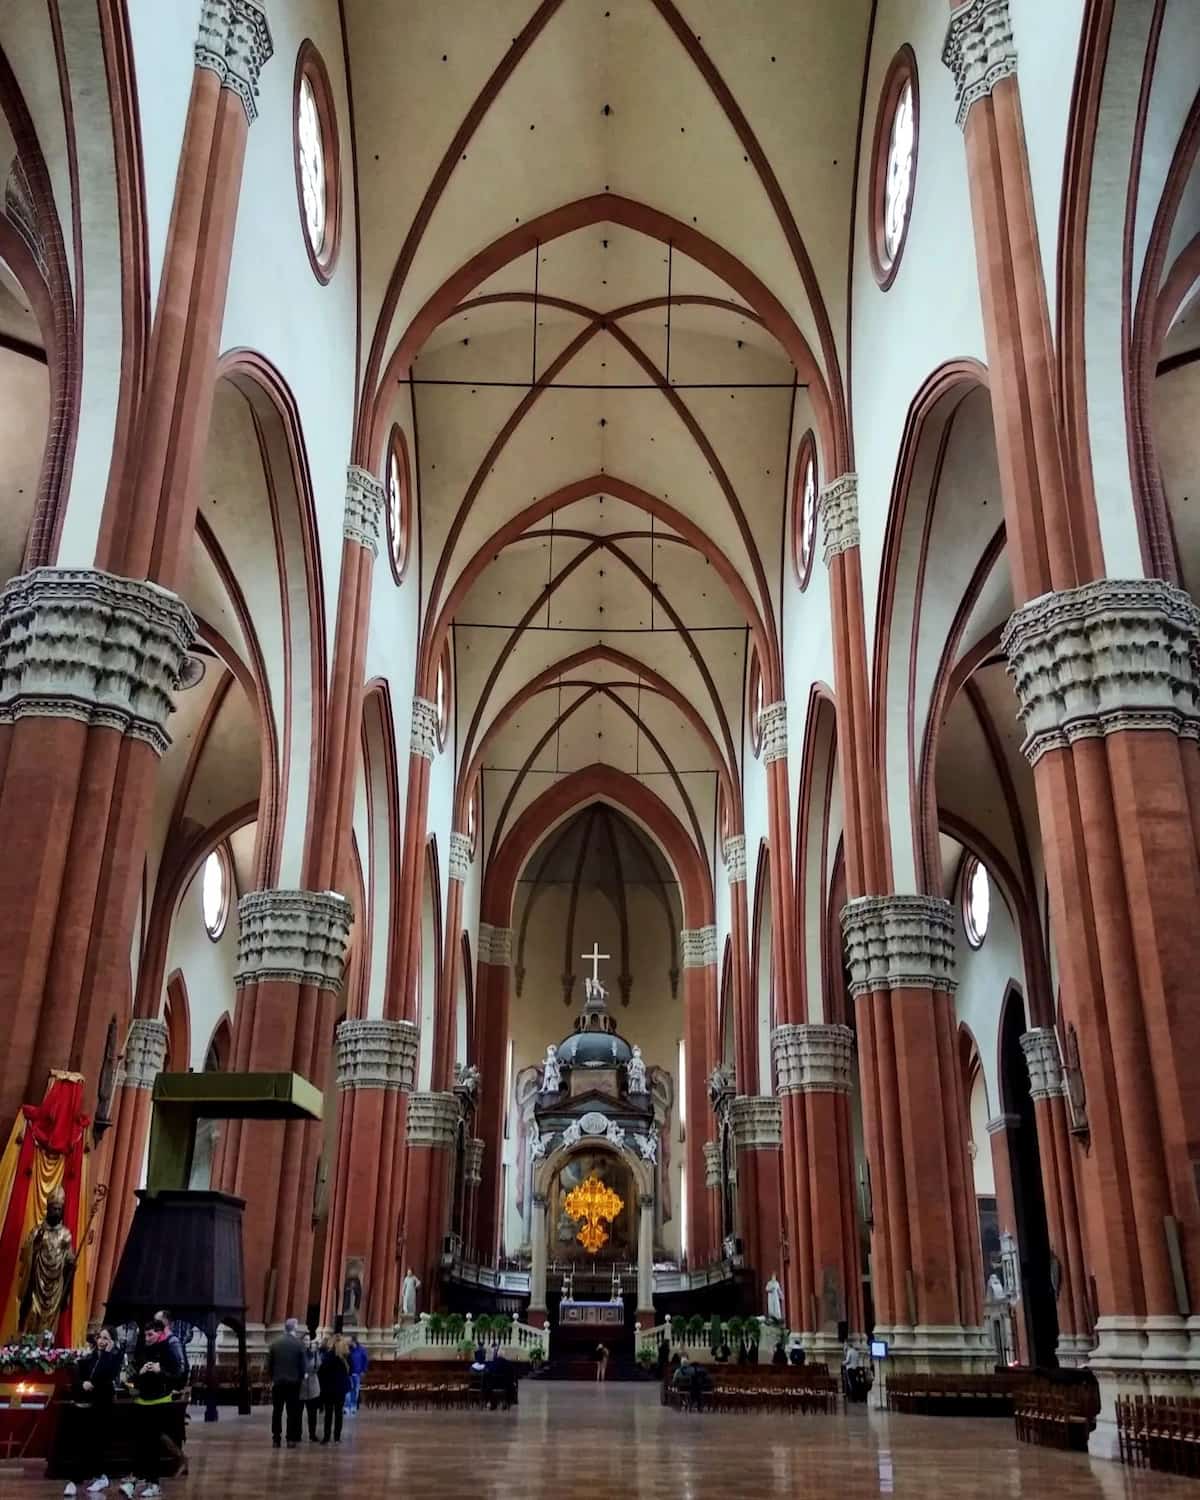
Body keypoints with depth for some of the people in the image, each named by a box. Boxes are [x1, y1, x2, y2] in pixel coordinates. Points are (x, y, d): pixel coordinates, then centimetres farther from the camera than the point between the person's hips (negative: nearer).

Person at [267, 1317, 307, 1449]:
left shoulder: (275, 1343, -1)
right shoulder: (299, 1344, -7)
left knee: (277, 1411, 7)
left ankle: (276, 1439, 6)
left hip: (278, 1381, 2)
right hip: (293, 1382, -2)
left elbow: (269, 1363, 2)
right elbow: (302, 1364, -3)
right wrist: (301, 1378, 11)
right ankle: (291, 1439, 2)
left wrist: (272, 1378, 12)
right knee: (292, 1411, 3)